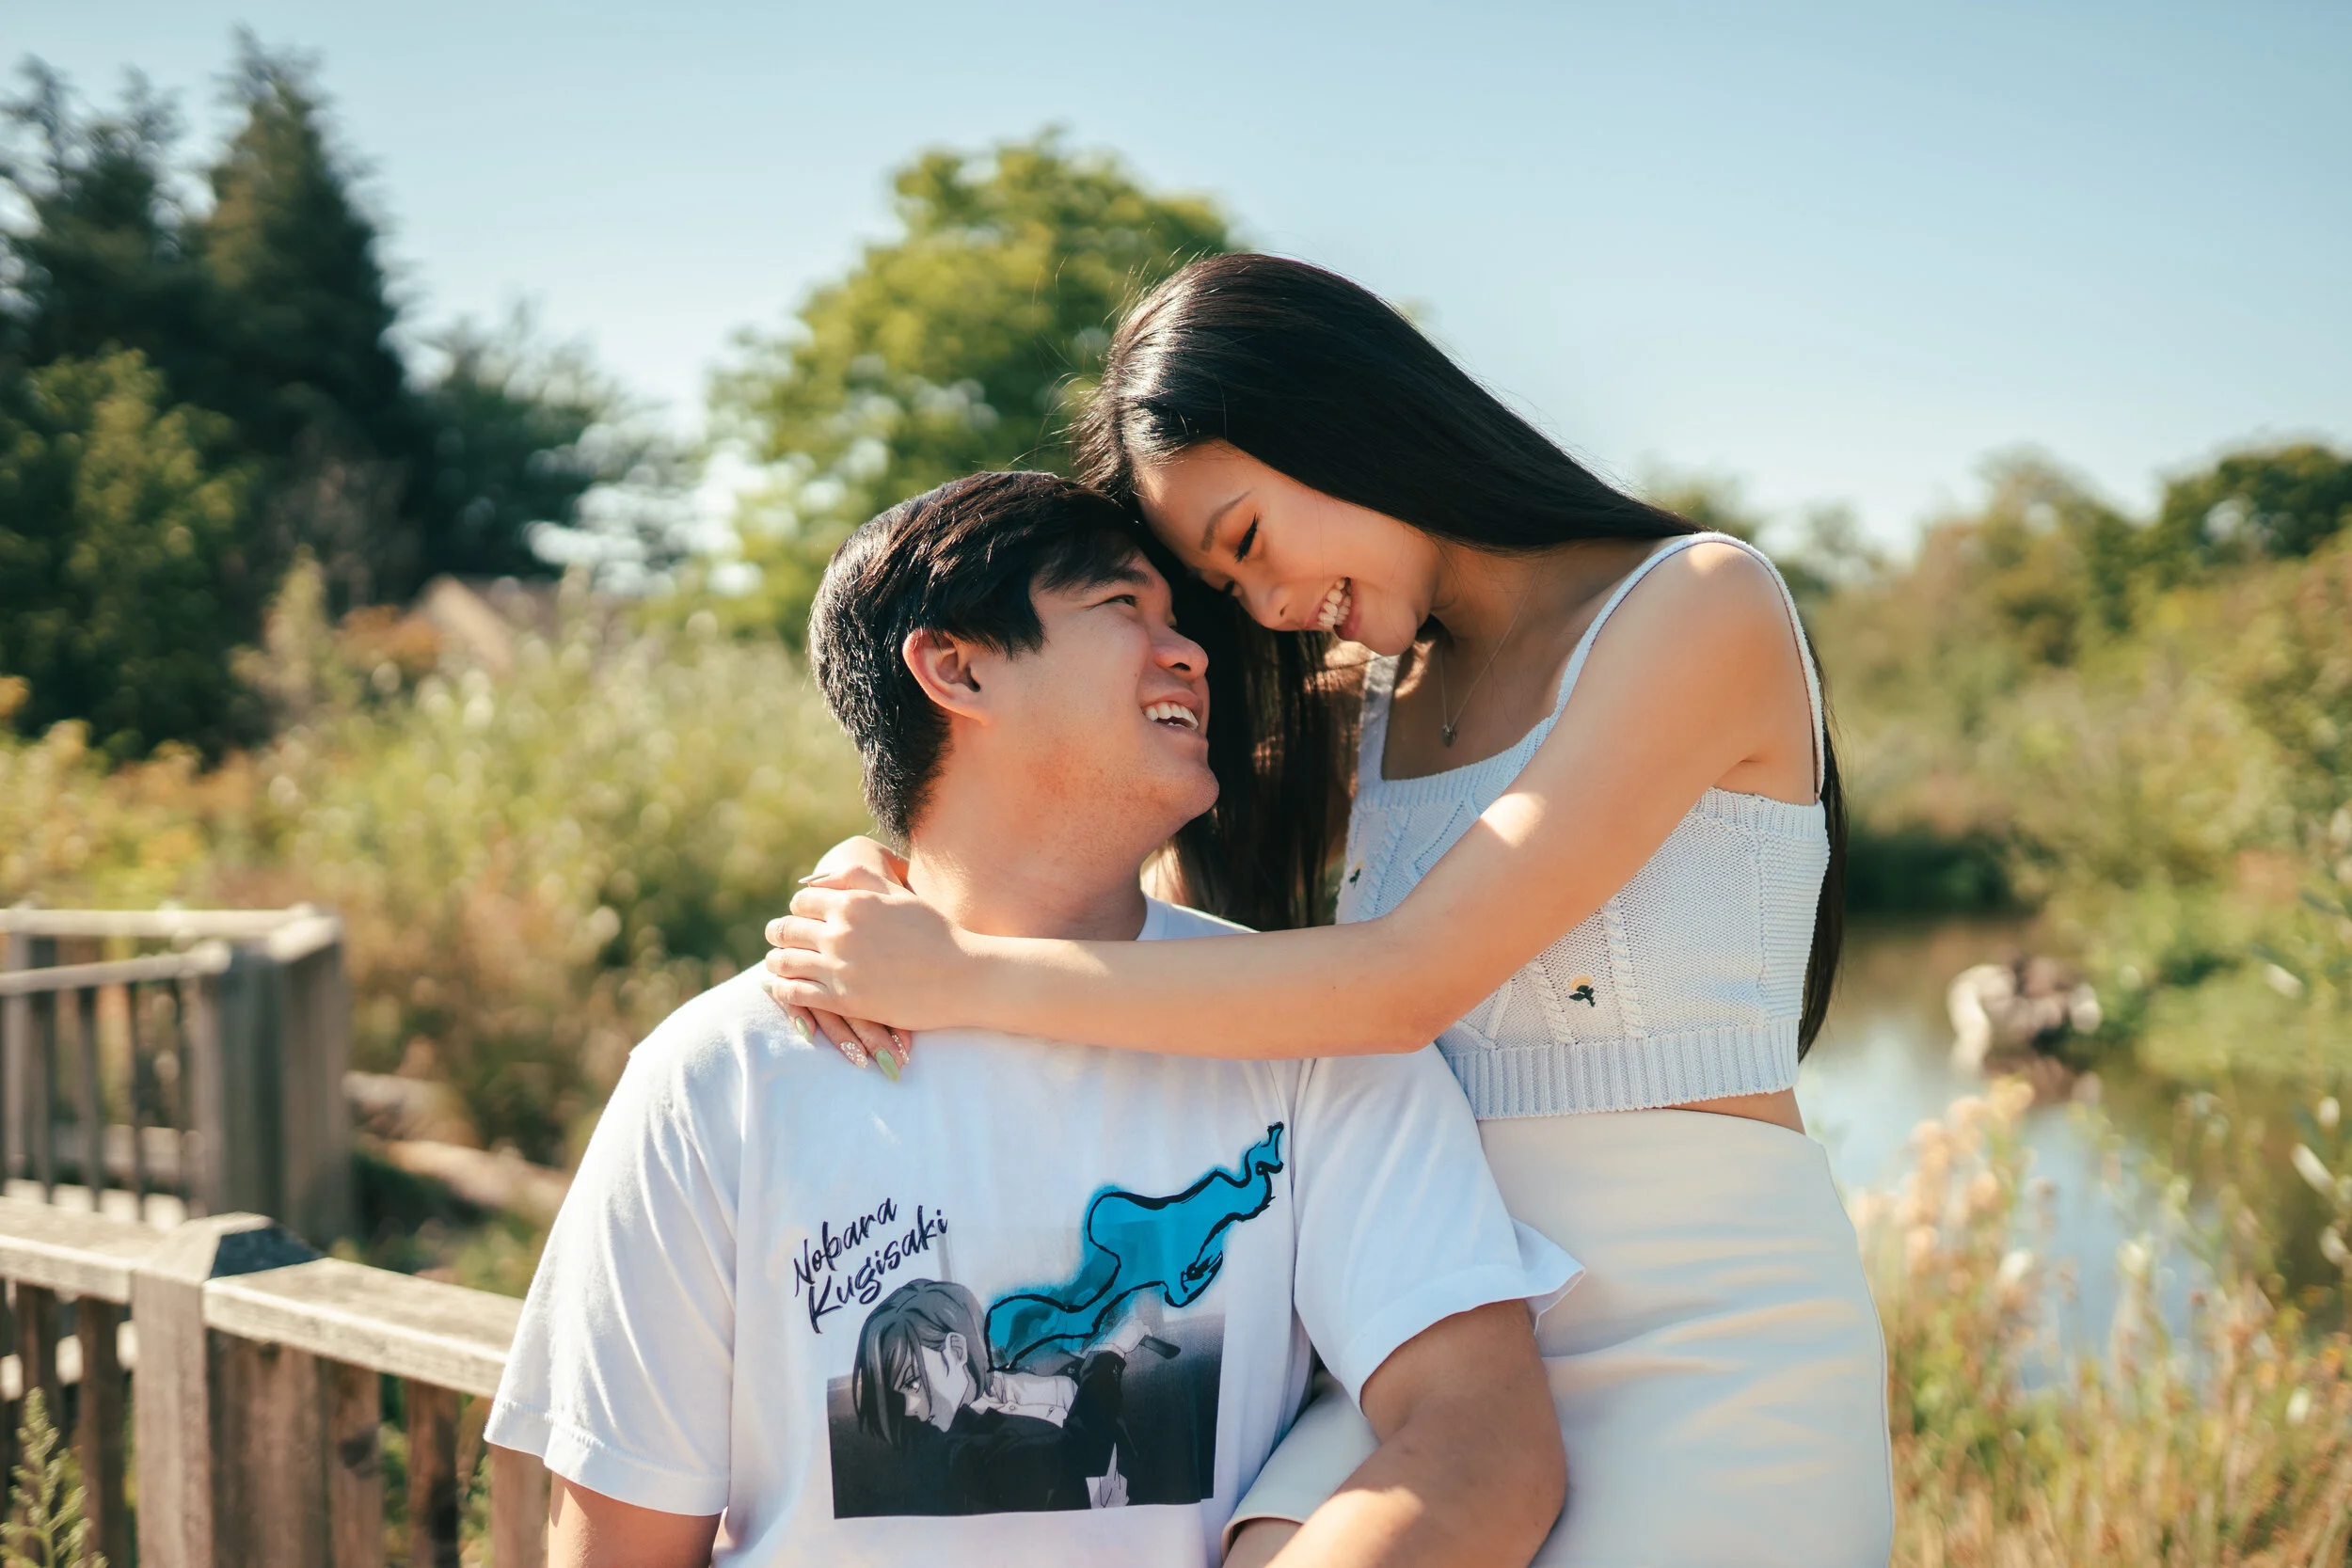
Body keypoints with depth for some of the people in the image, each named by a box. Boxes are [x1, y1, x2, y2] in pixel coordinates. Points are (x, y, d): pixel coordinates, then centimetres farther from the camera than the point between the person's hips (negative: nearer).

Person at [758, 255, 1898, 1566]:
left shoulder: (1702, 604, -7)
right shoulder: (1372, 705, 15)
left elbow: (1403, 984, -16)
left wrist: (965, 978, -14)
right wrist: (879, 879, -2)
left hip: (1716, 1343, -4)